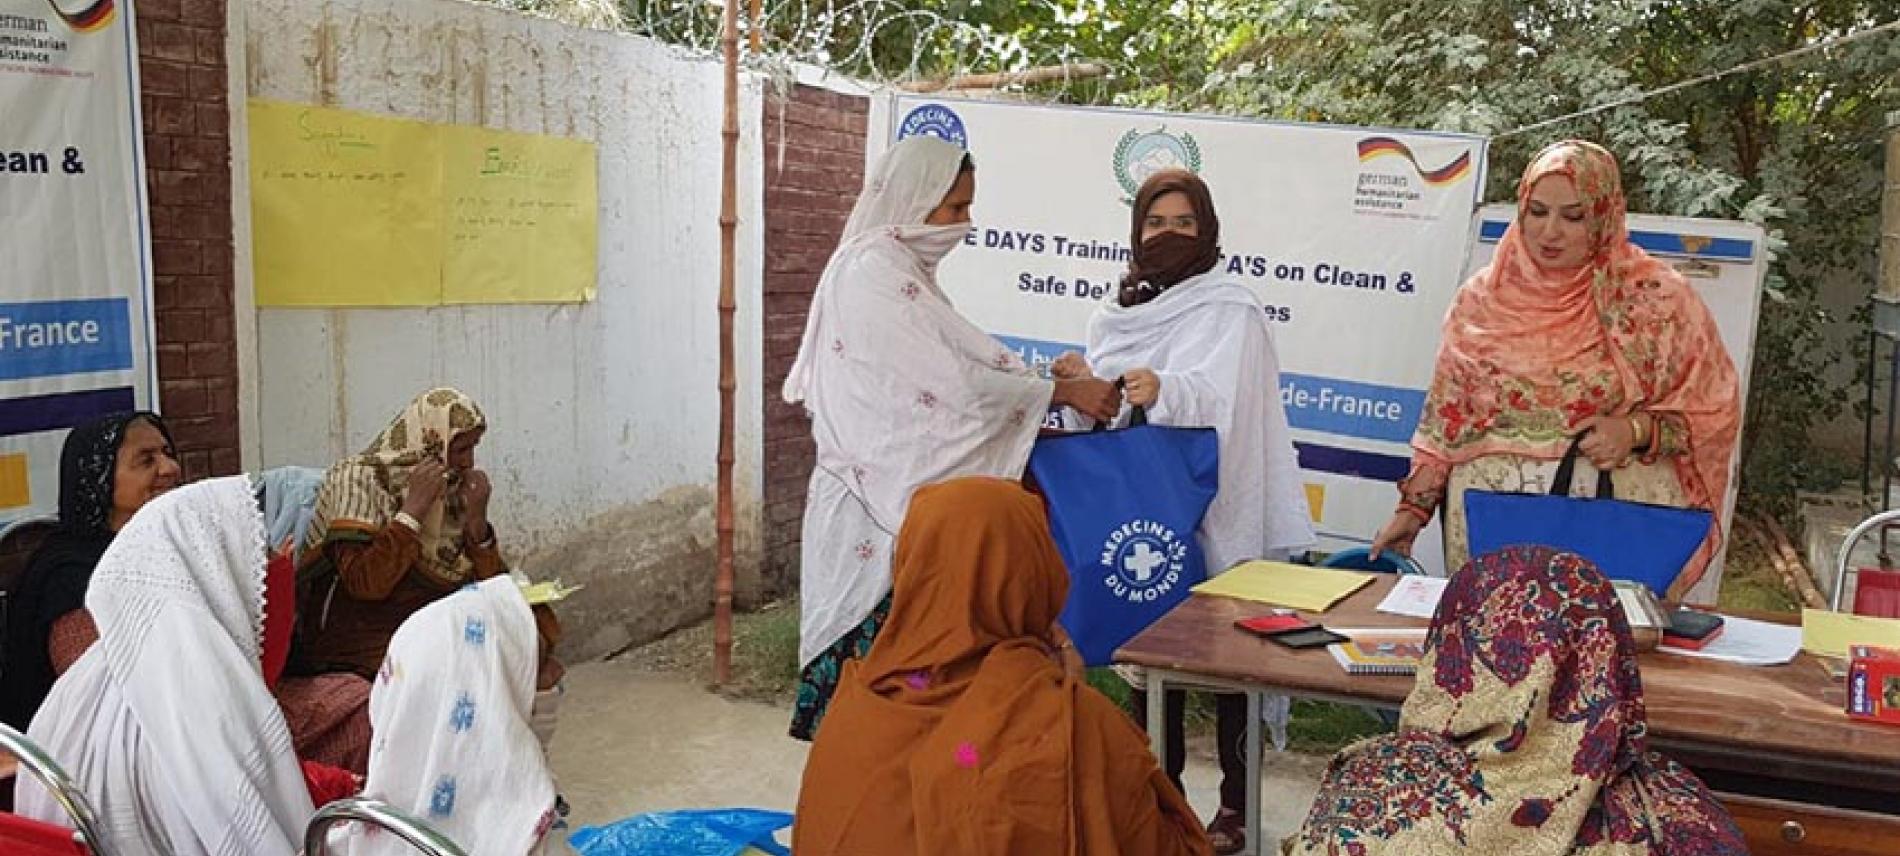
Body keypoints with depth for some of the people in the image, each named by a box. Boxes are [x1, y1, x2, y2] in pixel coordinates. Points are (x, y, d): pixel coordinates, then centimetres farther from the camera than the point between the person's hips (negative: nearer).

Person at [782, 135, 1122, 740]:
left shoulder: (901, 269, 16)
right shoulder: (872, 272, -14)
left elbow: (932, 379, 13)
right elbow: (953, 383, -18)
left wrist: (1049, 381, 6)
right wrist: (1064, 392, -13)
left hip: (903, 497, 9)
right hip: (875, 511, -9)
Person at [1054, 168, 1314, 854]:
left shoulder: (1229, 310, -7)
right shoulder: (1121, 310, 9)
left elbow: (1216, 400, -24)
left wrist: (1161, 390, -43)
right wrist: (1083, 382, -9)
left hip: (1210, 510, -5)